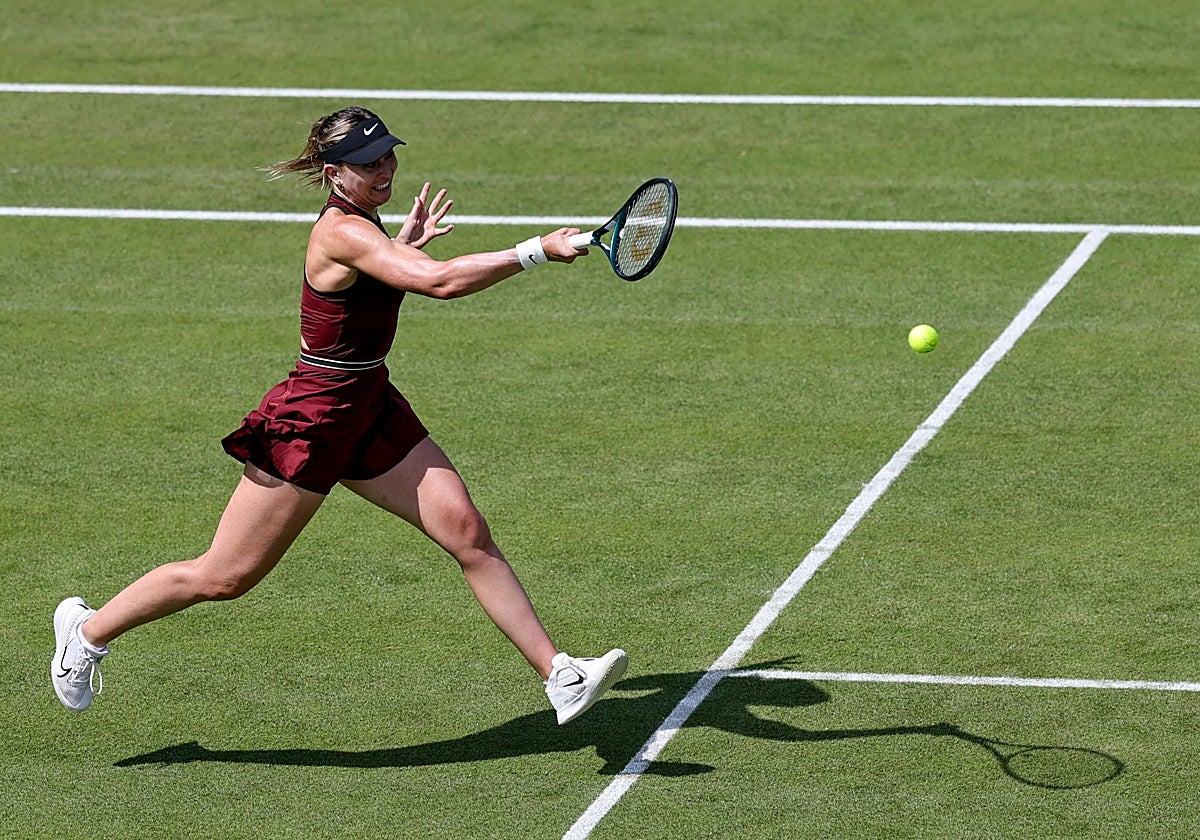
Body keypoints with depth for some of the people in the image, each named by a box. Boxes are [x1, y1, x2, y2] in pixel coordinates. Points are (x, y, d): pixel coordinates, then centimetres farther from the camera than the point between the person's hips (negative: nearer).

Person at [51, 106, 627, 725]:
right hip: (310, 423, -9)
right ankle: (87, 632, 23)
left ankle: (559, 675, -5)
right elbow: (440, 282, -36)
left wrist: (401, 247, 19)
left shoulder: (358, 221, 7)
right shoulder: (344, 231, -23)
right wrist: (537, 251, -33)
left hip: (371, 411, 9)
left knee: (467, 530, -5)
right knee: (221, 578, 2)